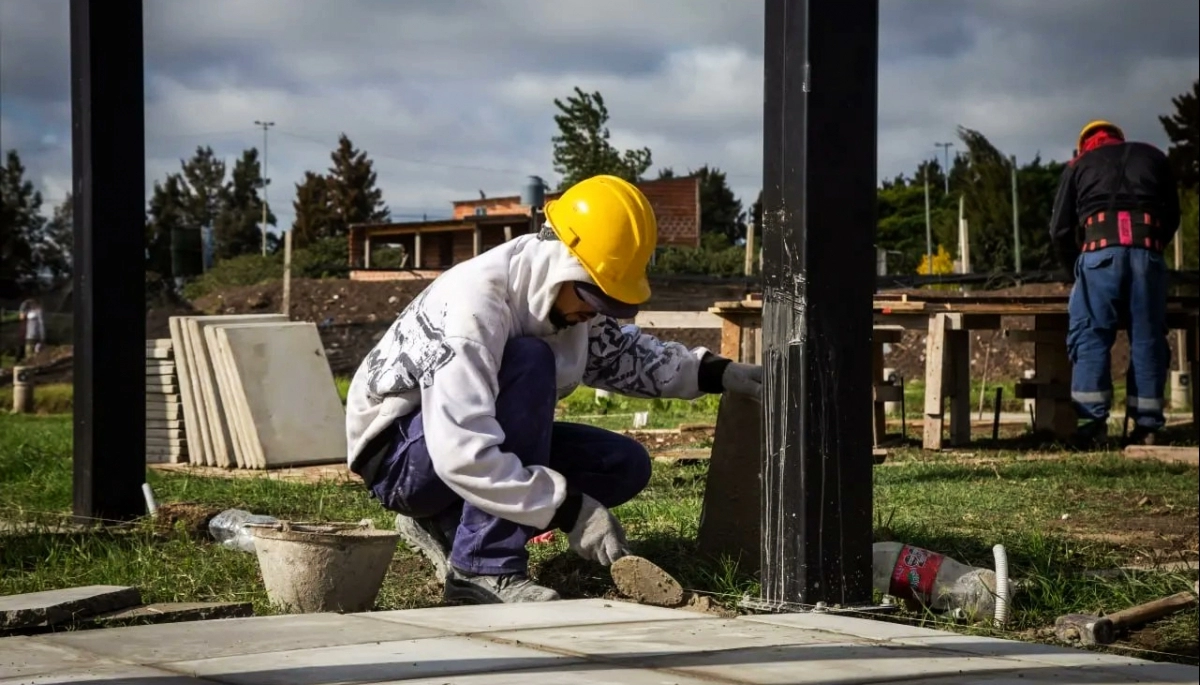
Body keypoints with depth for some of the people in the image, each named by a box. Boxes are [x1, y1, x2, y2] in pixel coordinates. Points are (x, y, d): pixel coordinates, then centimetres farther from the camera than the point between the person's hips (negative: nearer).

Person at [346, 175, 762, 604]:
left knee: (625, 465, -3)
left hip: (480, 439, 9)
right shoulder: (475, 303, -32)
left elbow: (619, 353, 15)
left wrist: (713, 373, 1)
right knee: (530, 362, -30)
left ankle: (449, 526, 3)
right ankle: (484, 569, -29)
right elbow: (461, 455, -39)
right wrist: (570, 510, -37)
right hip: (396, 454, -9)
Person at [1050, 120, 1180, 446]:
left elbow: (1060, 229, 17)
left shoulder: (1079, 165, 22)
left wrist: (1076, 264, 29)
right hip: (1148, 249, 2)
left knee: (1091, 335, -2)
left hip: (1100, 249, -2)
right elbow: (1172, 216, 24)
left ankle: (1093, 422, -13)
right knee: (1147, 338, 4)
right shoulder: (1153, 157, 27)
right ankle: (1147, 425, 0)